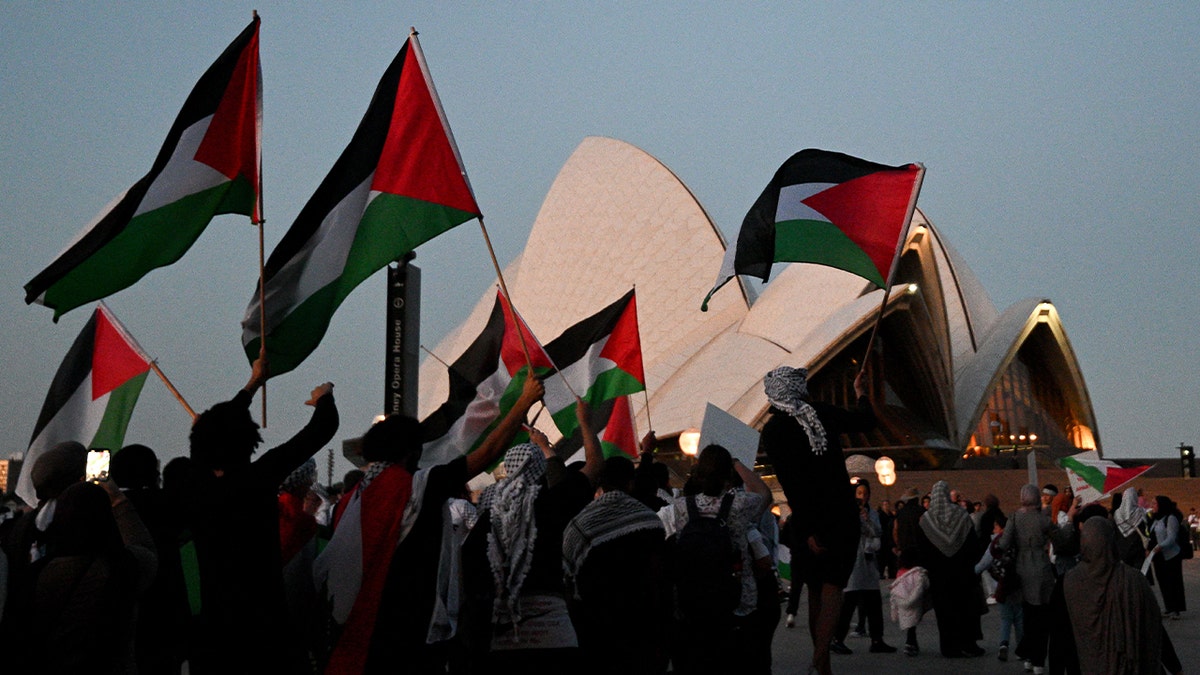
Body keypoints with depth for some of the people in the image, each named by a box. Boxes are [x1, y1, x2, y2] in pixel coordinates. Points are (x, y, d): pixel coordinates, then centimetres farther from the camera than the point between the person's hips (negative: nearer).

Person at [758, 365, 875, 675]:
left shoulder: (772, 431, -6)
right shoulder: (823, 413, 0)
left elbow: (791, 486, -13)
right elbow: (866, 421, 18)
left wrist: (807, 531, -14)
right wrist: (861, 393, 39)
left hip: (812, 522, -1)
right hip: (844, 515, 1)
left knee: (816, 590, 11)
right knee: (833, 586, 0)